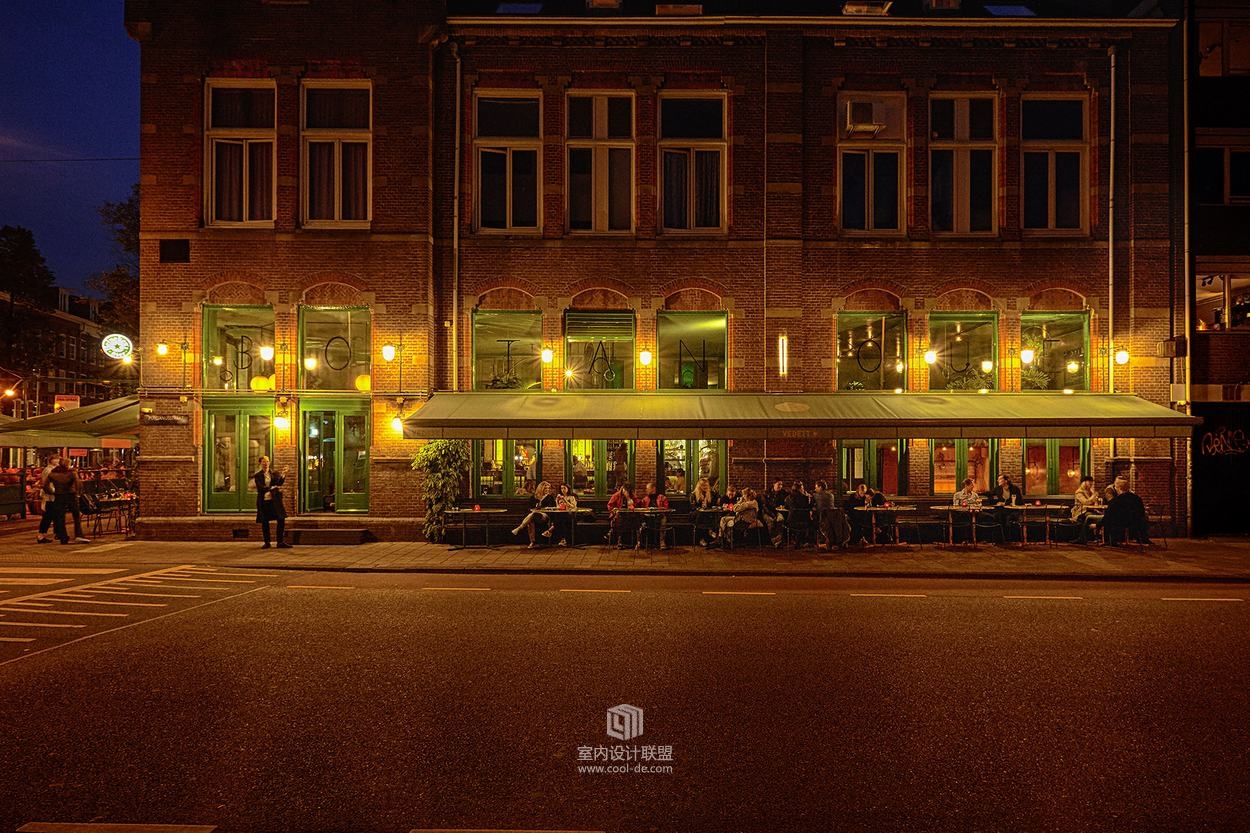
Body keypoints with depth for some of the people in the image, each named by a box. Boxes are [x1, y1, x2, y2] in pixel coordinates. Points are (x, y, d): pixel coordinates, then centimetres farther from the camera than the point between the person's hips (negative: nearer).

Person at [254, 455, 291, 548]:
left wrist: (283, 474, -25)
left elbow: (280, 483, -9)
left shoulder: (275, 474, 8)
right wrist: (273, 488, -18)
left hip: (275, 501, 1)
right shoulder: (257, 476, 3)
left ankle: (281, 542, 1)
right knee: (264, 523, 5)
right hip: (263, 501, -1)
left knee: (281, 520, -5)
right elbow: (261, 487, -10)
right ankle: (266, 542, 17)